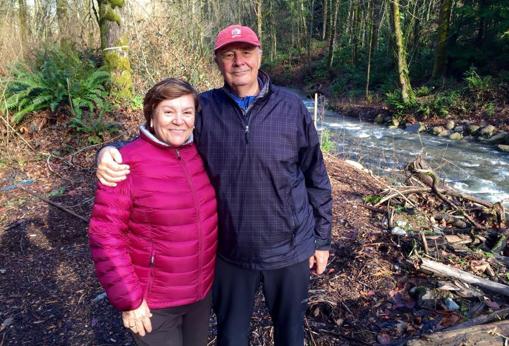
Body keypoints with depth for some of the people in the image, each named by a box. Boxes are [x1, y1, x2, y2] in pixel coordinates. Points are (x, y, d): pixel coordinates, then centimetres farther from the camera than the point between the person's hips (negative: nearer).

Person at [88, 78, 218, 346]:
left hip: (201, 289, 5)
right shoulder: (126, 164, -20)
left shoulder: (200, 153, -4)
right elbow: (105, 236, -18)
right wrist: (128, 299, -17)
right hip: (152, 301, -5)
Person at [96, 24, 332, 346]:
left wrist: (322, 239, 2)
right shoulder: (203, 108, -8)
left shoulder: (292, 107, -8)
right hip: (229, 252, 1)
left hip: (290, 250, 0)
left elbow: (316, 178, -2)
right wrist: (111, 152, -23)